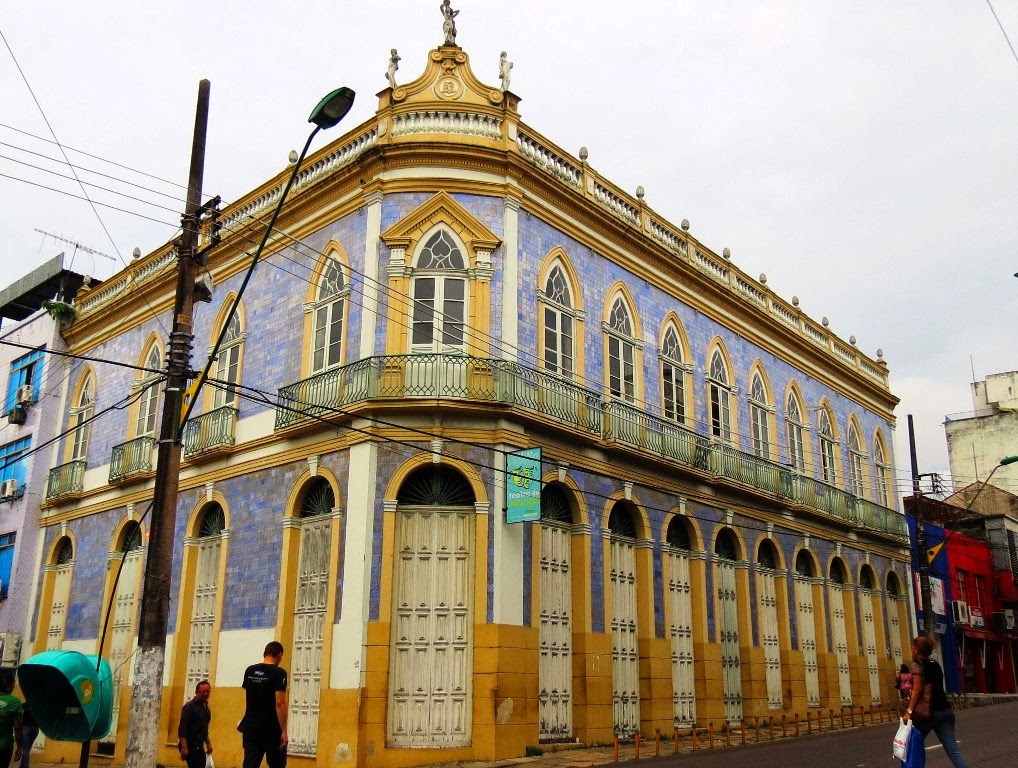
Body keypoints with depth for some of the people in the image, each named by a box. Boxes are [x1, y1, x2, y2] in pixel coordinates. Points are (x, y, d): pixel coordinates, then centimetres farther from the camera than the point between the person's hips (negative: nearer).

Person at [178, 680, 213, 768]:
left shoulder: (206, 708, 14)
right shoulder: (189, 706, -11)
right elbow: (182, 728, -18)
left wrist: (208, 743, 20)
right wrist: (184, 747, -25)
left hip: (198, 746, 8)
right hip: (189, 745, -8)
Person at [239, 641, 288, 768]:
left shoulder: (249, 671, 7)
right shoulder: (279, 673, -13)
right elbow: (280, 703, -20)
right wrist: (284, 731, -16)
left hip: (250, 727, 5)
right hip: (271, 730, -5)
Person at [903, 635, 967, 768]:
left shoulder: (917, 664, -6)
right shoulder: (935, 664, 16)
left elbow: (917, 689, -16)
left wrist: (909, 711, -18)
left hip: (927, 712, -7)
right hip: (945, 711, 7)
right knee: (953, 751, -1)